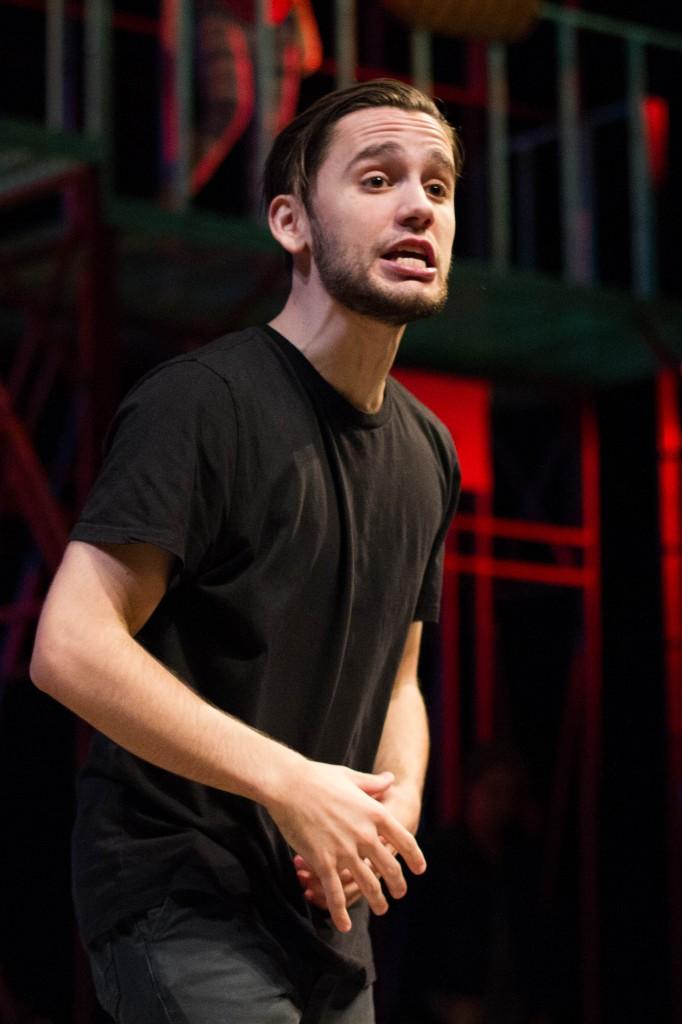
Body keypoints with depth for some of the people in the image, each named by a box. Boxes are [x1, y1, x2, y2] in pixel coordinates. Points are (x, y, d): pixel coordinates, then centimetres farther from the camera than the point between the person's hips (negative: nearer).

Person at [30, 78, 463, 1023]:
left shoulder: (427, 450, 10)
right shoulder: (205, 402, -15)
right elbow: (71, 648, -23)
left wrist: (398, 796, -4)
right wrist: (291, 784, -23)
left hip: (323, 905, 8)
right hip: (179, 897, -8)